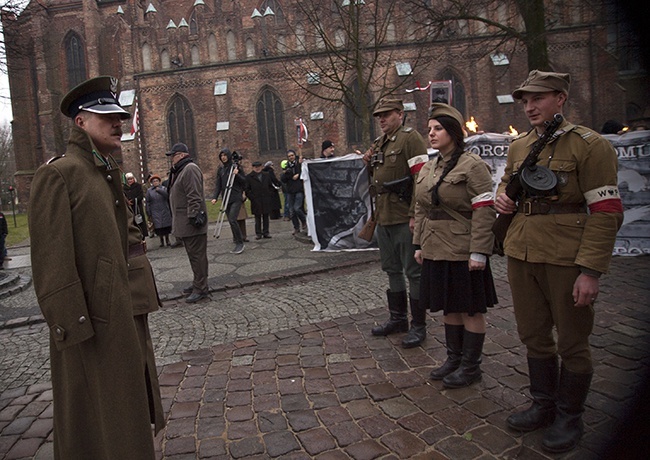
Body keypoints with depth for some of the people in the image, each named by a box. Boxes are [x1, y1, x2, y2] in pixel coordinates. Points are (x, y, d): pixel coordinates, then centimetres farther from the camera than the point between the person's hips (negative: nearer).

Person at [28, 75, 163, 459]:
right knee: (95, 422, 8)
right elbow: (53, 263, -20)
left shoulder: (110, 173, 13)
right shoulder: (57, 173, -15)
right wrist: (73, 326, -21)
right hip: (91, 326, -9)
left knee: (128, 406, 23)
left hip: (124, 316, 9)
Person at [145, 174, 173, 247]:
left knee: (166, 226, 3)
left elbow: (167, 195, -13)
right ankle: (161, 241, 10)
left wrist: (159, 190, -20)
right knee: (158, 227, -2)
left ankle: (167, 240, 17)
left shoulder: (163, 188, 7)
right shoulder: (149, 190, 5)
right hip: (155, 212, -1)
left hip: (165, 211, 1)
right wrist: (149, 214, 1)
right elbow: (148, 203, 4)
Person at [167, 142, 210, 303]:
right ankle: (198, 283, 26)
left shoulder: (190, 169, -14)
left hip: (191, 223, -11)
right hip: (184, 223, 11)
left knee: (197, 255, -6)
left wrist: (193, 216, -24)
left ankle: (201, 288, 0)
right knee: (193, 254, 16)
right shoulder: (180, 170, 20)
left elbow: (194, 197, -21)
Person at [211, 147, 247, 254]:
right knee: (231, 222, 5)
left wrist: (237, 175, -16)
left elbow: (244, 181, 1)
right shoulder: (220, 169, 12)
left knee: (232, 220, -17)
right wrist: (215, 197, 0)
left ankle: (240, 243, -7)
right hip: (226, 198, 5)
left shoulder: (236, 166, -1)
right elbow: (218, 185, 11)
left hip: (236, 198, -5)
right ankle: (238, 243, 14)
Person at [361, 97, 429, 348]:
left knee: (413, 272, 1)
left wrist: (415, 215, -21)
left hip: (404, 220, -8)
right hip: (383, 218, 8)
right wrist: (368, 163, 5)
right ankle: (398, 318, 31)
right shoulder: (378, 144, 17)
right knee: (392, 270, 17)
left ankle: (418, 326, 12)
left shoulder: (410, 137, -8)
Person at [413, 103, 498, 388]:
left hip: (463, 254, -7)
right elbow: (421, 210, 17)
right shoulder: (428, 168, 12)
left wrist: (478, 252, -19)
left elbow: (484, 211, -15)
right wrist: (419, 244, 14)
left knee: (471, 309, 5)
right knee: (449, 308, 17)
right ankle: (454, 358, 32)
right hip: (436, 252, 7)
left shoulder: (472, 165, -11)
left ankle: (471, 367, 19)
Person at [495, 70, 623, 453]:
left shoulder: (590, 145, -9)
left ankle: (569, 417, 27)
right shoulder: (518, 146, 10)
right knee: (534, 335, 16)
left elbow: (607, 212, -13)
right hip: (521, 256, 6)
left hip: (567, 260, -6)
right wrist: (503, 198, 2)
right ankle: (544, 405, 35)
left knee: (572, 342, 8)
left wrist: (591, 271, -19)